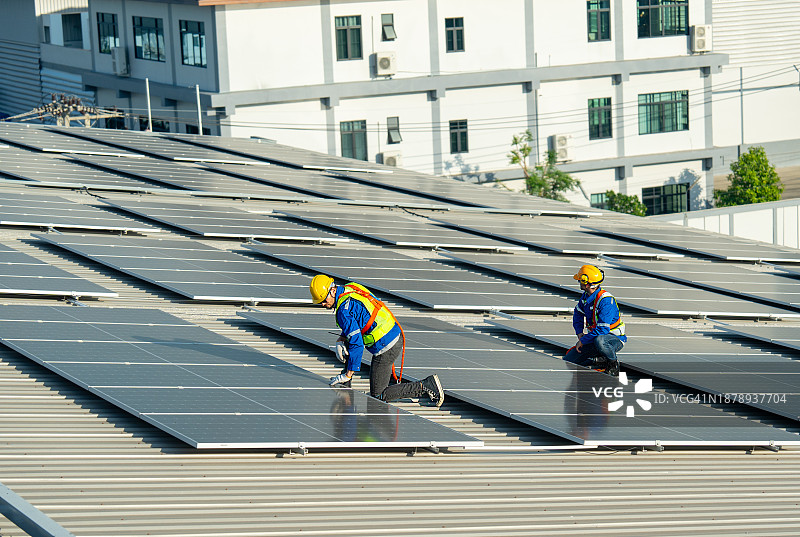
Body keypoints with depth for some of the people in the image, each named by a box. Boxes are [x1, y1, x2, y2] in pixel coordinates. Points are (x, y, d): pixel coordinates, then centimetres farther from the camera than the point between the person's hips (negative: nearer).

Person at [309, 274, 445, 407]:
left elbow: (356, 343, -20)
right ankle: (345, 386, 25)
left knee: (378, 396, 3)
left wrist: (348, 375, -13)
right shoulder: (350, 288, 10)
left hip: (385, 349, -10)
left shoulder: (344, 310, -18)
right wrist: (340, 341, 9)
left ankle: (425, 387, -8)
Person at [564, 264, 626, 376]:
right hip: (595, 337, 8)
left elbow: (602, 329, -32)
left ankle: (614, 365, -16)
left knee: (599, 341, -45)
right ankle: (602, 362, 6)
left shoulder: (605, 300, -27)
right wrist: (580, 333, 5)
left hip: (615, 339, -8)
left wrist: (583, 341, -23)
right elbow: (578, 314, 22)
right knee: (568, 360, -2)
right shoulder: (586, 296, 2)